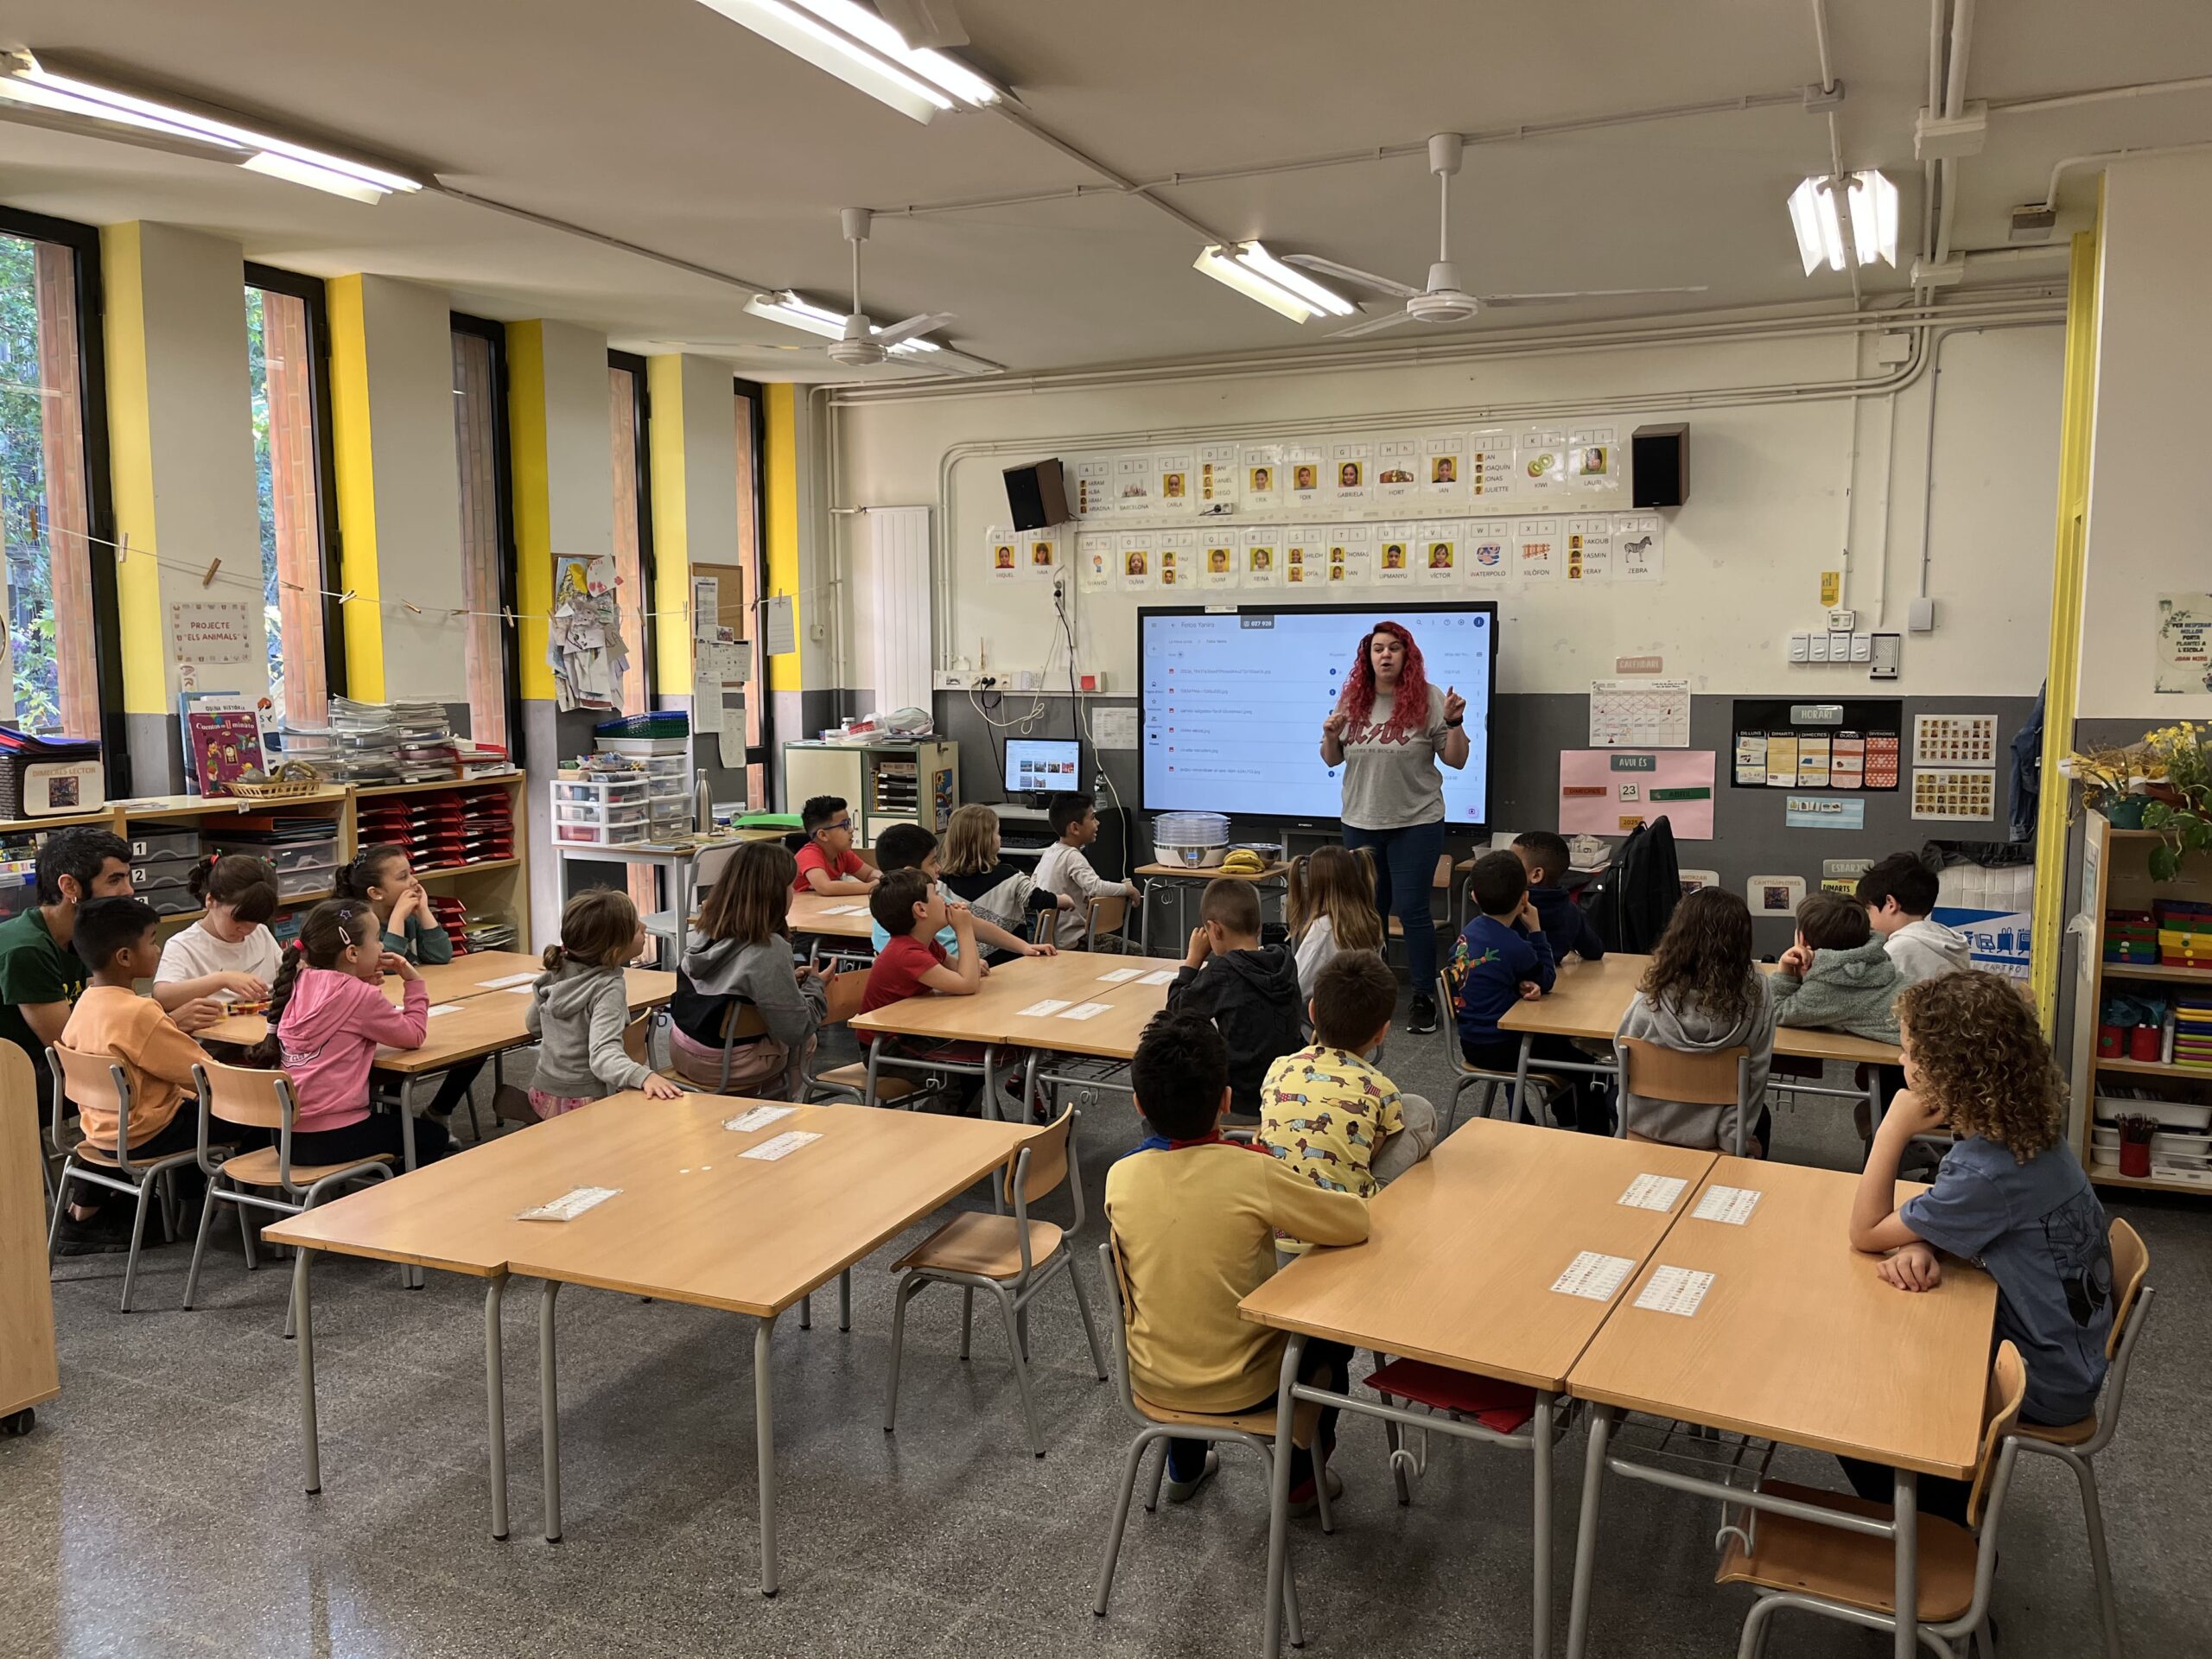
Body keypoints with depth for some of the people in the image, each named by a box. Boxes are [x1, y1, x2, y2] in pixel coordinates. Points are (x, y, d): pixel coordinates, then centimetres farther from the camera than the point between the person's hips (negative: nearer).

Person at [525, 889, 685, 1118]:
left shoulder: (558, 972, 0)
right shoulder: (608, 989, -22)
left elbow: (534, 1025, 16)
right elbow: (603, 1054, -36)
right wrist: (644, 1076, -51)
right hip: (586, 1104, -8)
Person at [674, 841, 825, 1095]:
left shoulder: (703, 931, -4)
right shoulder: (769, 950, -26)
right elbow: (797, 1029, -19)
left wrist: (789, 979, 8)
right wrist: (815, 984, -4)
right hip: (728, 1066, -6)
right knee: (806, 1041, 21)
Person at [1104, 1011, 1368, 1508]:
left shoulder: (1120, 1177, -12)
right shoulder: (1254, 1173, -24)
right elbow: (1355, 1222, -15)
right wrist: (1282, 1213, 3)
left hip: (1152, 1382, 3)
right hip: (1243, 1388, -3)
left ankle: (1184, 1467, 47)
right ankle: (1301, 1477, 35)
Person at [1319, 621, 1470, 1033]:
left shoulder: (1427, 699, -7)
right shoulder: (1352, 699, 3)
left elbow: (1456, 761, -4)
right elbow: (1332, 760, 11)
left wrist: (1454, 723, -20)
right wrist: (1330, 735, -9)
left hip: (1416, 823, -4)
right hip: (1361, 823, 4)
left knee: (1412, 910, -3)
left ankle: (1424, 997, 10)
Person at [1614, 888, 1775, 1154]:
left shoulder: (1650, 999, -25)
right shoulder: (1755, 995, -23)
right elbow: (1754, 1079, -16)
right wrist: (1733, 1136, -6)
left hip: (1645, 1130, 0)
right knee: (1759, 1116, 36)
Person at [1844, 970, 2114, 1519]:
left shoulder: (1989, 1173, -34)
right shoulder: (2023, 1125, -8)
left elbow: (1865, 1234, -20)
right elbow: (1945, 1219, 5)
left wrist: (1893, 1130, -25)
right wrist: (1919, 1248, -17)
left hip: (2045, 1378, -8)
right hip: (2063, 1340, 8)